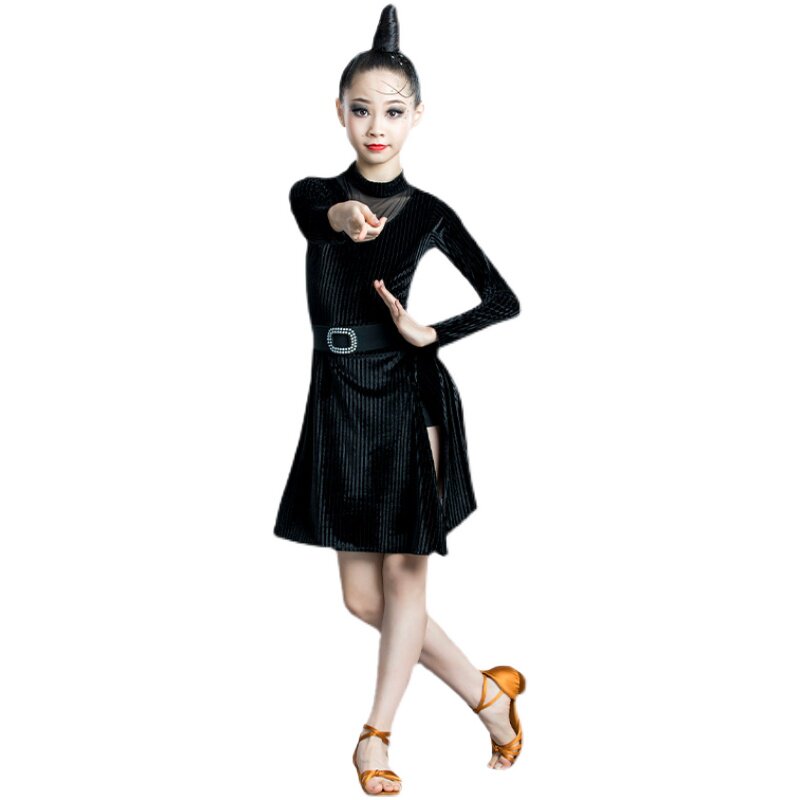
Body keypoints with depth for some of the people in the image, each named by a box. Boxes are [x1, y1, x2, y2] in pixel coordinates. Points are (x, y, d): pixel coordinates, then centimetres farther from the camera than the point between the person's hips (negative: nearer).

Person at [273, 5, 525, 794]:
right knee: (362, 594, 8)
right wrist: (344, 215, -47)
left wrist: (430, 334, -13)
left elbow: (505, 301, 3)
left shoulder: (430, 213, -1)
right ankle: (488, 692, 25)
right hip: (339, 403, 4)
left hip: (410, 399, -3)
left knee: (403, 575, 3)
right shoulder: (311, 196, 3)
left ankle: (376, 735, 19)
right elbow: (324, 208, -23)